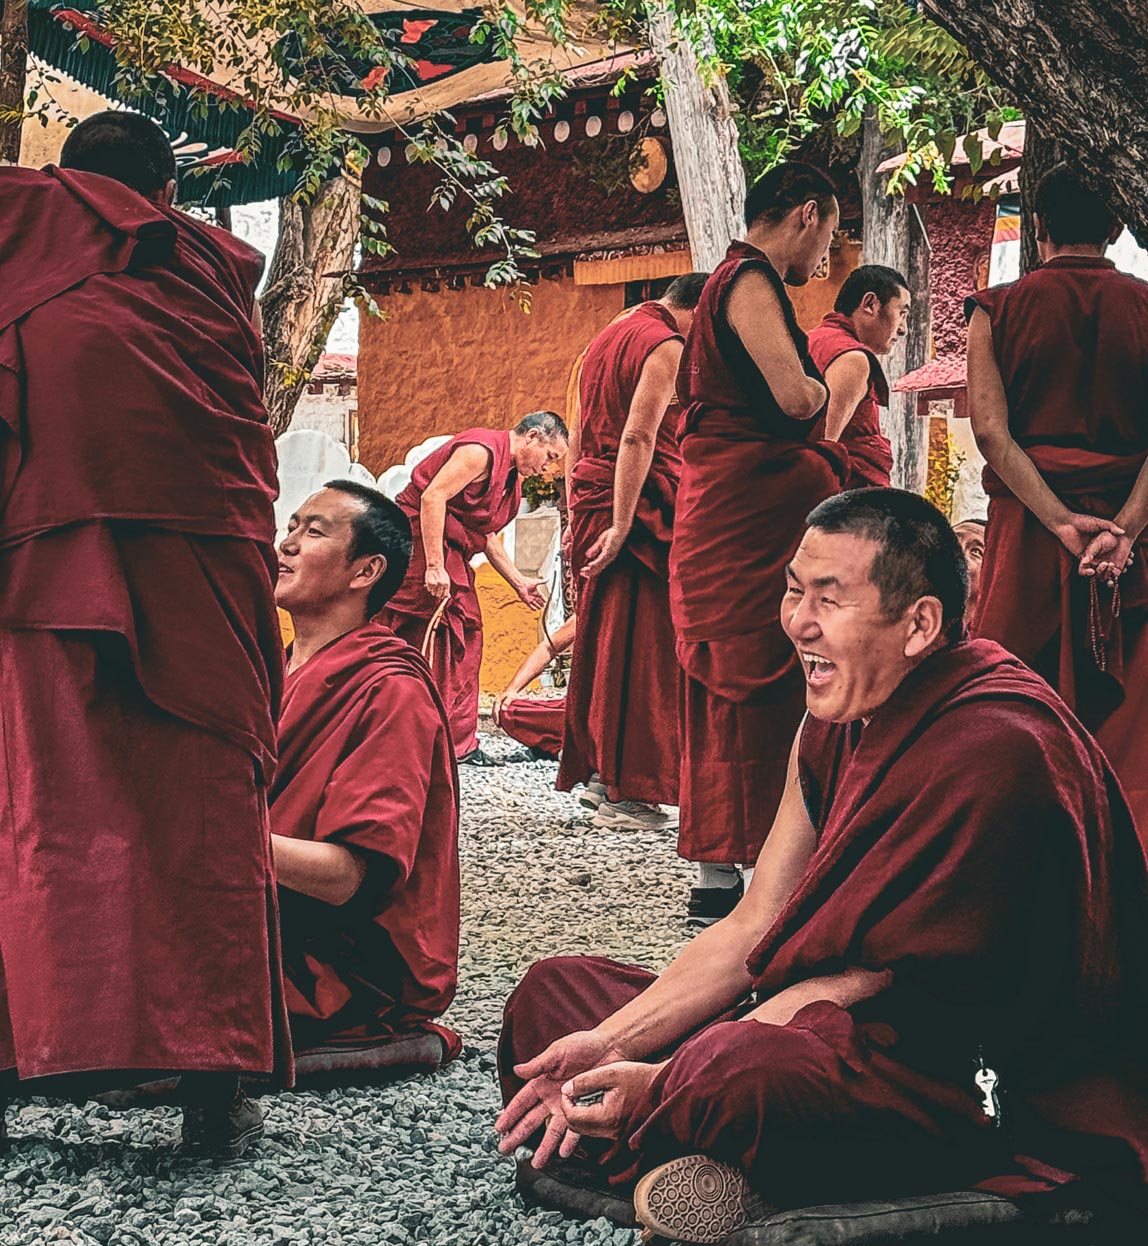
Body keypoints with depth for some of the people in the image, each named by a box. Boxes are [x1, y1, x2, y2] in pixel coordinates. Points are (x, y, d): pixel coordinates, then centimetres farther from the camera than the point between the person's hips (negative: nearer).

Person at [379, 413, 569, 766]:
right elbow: (432, 497, -24)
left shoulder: (511, 477, 17)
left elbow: (486, 535, 23)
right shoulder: (482, 450, -15)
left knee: (466, 637, 8)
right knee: (424, 641, -10)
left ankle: (459, 742, 12)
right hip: (419, 542, -10)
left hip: (450, 557, 10)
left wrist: (518, 583, 19)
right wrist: (435, 567, -27)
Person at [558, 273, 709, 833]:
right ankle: (629, 794, -5)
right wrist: (621, 526, -22)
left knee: (603, 643, 14)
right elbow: (638, 438, -19)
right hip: (642, 508, -9)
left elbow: (578, 436, 22)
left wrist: (579, 516, 23)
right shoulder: (666, 347, -9)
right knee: (641, 651, -6)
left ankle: (597, 769, 19)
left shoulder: (606, 338, 20)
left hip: (592, 504, 9)